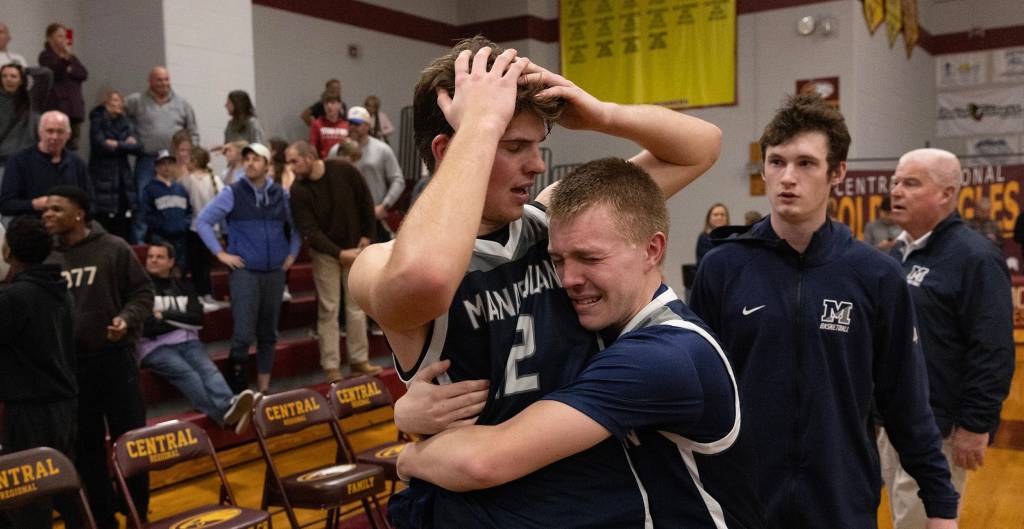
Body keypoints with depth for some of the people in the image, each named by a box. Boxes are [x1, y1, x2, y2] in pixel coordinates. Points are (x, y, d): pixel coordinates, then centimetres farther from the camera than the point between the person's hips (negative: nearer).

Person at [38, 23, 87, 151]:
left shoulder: (70, 56, 20)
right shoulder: (45, 56, 3)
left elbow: (84, 74, 8)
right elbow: (54, 74, -13)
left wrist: (71, 71, -9)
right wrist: (64, 58, -24)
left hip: (74, 106, 6)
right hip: (56, 106, -6)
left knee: (72, 146, 4)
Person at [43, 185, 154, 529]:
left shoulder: (113, 249, -4)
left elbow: (142, 292, -1)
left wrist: (127, 318, -18)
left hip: (114, 358, -3)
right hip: (68, 364, 3)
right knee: (86, 445, 12)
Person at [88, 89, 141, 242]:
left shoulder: (125, 123, 16)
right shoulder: (98, 121, 2)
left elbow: (137, 146, 4)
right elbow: (101, 145, -13)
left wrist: (117, 144, -6)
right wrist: (125, 144, -6)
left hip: (123, 179, 4)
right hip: (103, 176, -4)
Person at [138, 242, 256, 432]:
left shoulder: (183, 286, 22)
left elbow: (197, 319, 7)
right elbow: (146, 326, -3)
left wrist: (164, 315, -3)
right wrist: (181, 322, -5)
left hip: (187, 342, 4)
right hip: (155, 347, -4)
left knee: (208, 368, -27)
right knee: (186, 373, -31)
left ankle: (230, 406, -56)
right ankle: (225, 413, -55)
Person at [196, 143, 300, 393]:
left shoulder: (281, 195, 6)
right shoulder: (232, 193, -2)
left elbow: (296, 226, 20)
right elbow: (203, 221, 0)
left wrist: (292, 254, 10)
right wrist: (221, 253, -5)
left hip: (275, 272, 4)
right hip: (244, 271, -4)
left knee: (268, 334, 11)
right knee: (243, 335, -10)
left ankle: (263, 389, 21)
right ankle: (237, 392, 1)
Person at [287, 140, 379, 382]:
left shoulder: (344, 170, -12)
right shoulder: (298, 191, -14)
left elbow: (365, 201, -1)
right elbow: (310, 231, -18)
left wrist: (367, 235, -1)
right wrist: (339, 253, -26)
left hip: (354, 249, 1)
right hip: (325, 253, -1)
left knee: (356, 307, 7)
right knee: (328, 310, 0)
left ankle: (359, 360, 18)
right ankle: (331, 366, 8)